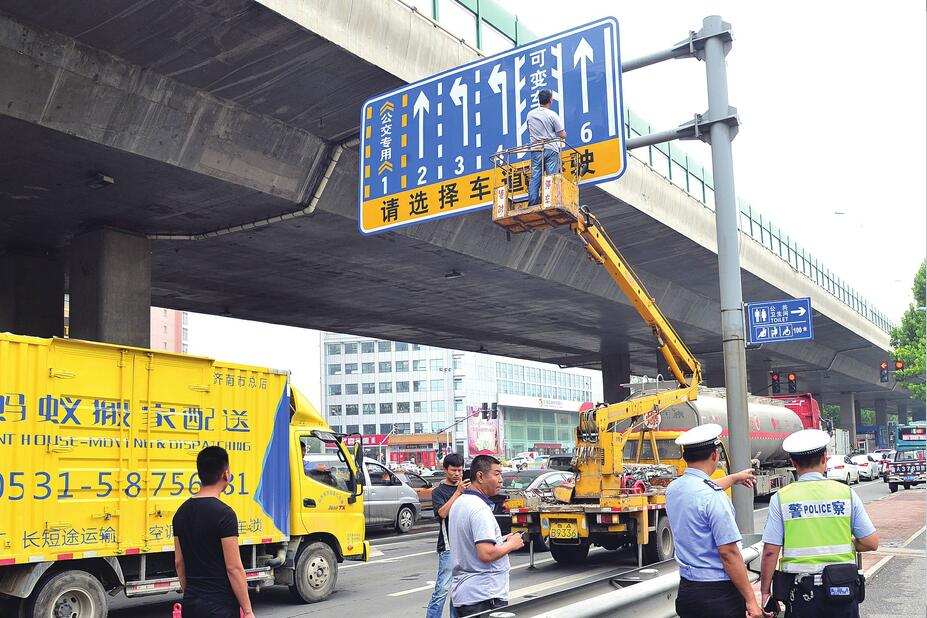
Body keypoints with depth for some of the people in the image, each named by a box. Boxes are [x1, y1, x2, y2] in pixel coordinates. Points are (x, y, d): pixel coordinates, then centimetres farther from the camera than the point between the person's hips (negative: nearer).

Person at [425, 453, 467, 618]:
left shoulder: (464, 488, 11)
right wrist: (458, 492, -26)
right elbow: (443, 512, -21)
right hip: (448, 546, -5)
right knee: (443, 588, -10)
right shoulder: (439, 491, -3)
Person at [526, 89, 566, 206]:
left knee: (534, 178, 2)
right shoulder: (552, 115, -8)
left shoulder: (530, 114, 7)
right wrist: (564, 134, 16)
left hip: (535, 150, 4)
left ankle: (532, 205, -2)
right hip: (551, 149, -4)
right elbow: (562, 135, -5)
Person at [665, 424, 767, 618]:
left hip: (686, 588, 8)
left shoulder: (673, 489, 5)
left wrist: (735, 478, 45)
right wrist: (751, 601, -14)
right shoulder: (714, 498, -20)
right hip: (719, 593, -8)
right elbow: (729, 552, -20)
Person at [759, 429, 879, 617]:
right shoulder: (846, 493, -1)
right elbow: (871, 543, 1)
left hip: (800, 593, -1)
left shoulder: (781, 498, -5)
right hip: (843, 592, 1)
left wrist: (765, 592, 1)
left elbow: (770, 551, -8)